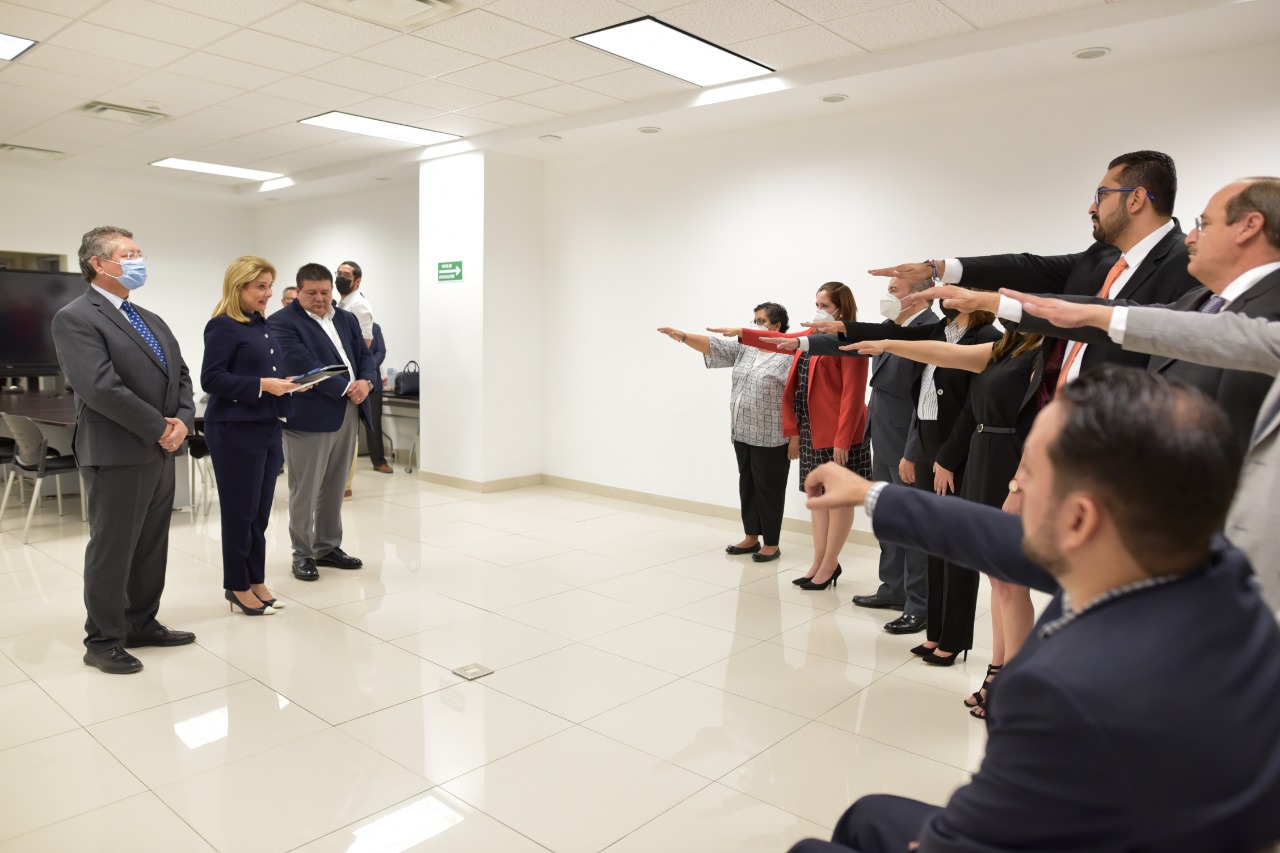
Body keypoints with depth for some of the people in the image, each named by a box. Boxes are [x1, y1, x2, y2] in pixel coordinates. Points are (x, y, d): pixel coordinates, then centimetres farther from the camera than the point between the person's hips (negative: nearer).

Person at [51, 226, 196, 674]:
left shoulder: (151, 320, 16)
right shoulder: (75, 318, -11)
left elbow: (180, 375, 13)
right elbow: (101, 387, -21)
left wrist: (182, 420, -5)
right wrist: (159, 428, -17)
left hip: (161, 452, 8)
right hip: (117, 455, -8)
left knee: (152, 547, 15)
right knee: (112, 550, 3)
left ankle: (142, 624, 29)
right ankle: (103, 641, 16)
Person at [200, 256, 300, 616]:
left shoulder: (262, 324, 14)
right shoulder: (223, 326, -11)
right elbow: (211, 378, -16)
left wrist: (285, 383, 4)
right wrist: (262, 385, -22)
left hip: (267, 427, 8)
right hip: (235, 431, -8)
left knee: (260, 510, 12)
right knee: (239, 511, 2)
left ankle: (256, 581, 21)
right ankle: (237, 586, 15)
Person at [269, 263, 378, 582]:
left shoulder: (347, 319, 15)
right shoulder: (282, 322, -7)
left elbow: (364, 355, 13)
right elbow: (303, 366, -18)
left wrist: (365, 382, -9)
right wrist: (346, 389, -17)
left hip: (347, 415, 6)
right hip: (309, 418, -6)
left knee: (334, 488, 13)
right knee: (305, 491, 2)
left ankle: (328, 547, 25)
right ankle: (303, 555, 14)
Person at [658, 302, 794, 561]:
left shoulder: (790, 356, -10)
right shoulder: (744, 349, 10)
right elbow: (714, 346, 5)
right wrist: (683, 336, -8)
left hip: (771, 438, -7)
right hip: (743, 433, 7)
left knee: (769, 489, 2)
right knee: (747, 485, 14)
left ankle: (771, 544, 13)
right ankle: (751, 537, 26)